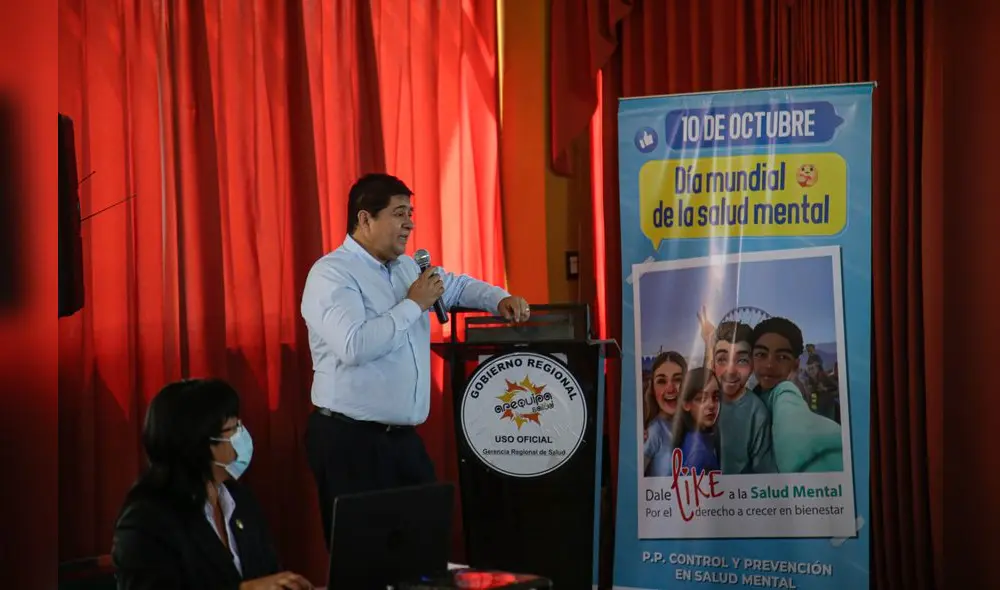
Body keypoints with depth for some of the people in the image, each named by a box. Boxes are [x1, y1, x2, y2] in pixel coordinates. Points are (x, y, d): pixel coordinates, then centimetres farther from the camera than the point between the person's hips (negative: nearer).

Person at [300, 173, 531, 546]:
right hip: (350, 440, -8)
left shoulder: (407, 267, 14)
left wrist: (500, 300, 12)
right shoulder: (332, 274, -13)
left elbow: (458, 286, 33)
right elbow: (354, 346, -28)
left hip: (402, 436, 8)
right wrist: (413, 305, -19)